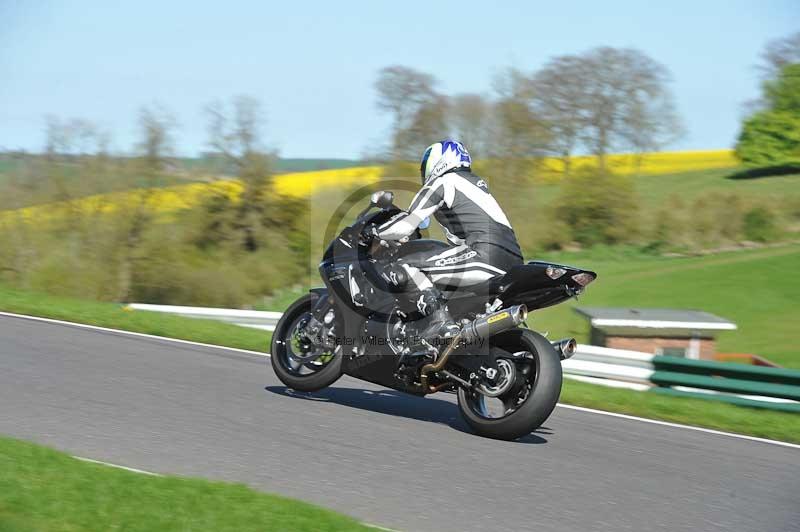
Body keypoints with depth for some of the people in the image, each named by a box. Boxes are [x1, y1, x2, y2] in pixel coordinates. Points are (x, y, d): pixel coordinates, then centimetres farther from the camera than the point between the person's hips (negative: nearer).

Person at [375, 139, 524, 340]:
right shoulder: (476, 182, 30)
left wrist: (373, 232, 16)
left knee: (406, 266, -9)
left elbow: (405, 226, -1)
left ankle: (441, 320, -26)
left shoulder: (442, 182, 5)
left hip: (486, 255, -9)